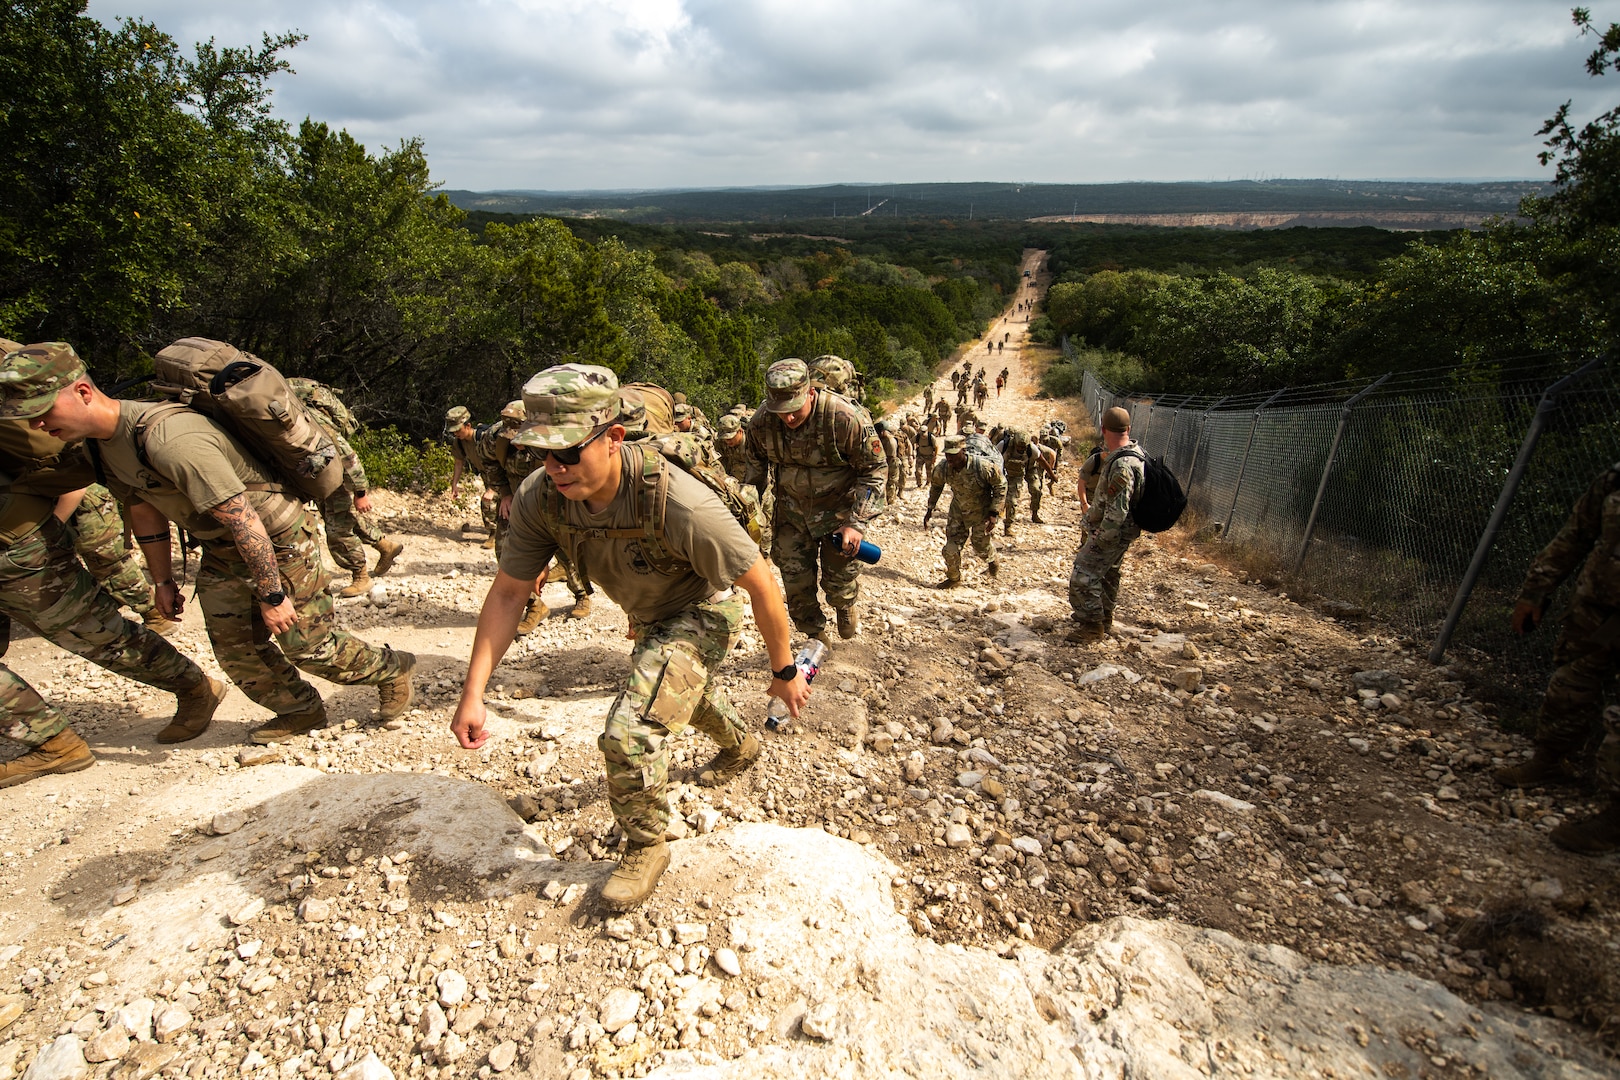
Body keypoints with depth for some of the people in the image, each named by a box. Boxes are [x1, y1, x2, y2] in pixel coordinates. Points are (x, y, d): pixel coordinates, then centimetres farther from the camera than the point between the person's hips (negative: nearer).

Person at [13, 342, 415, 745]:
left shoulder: (171, 440, -33)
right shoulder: (105, 443, 0)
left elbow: (244, 522, -31)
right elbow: (146, 515, 15)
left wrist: (272, 595, -25)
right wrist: (163, 581, 21)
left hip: (279, 539, -9)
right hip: (220, 548, 9)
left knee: (308, 646, -2)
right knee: (234, 647, 10)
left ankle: (391, 670, 22)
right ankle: (300, 712, 28)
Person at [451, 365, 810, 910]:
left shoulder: (678, 503, -41)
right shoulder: (539, 498, -25)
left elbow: (761, 583, -30)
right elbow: (507, 592, -13)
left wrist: (784, 671, -20)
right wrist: (472, 693, -17)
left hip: (703, 612, -7)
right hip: (648, 616, 7)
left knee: (630, 732, -20)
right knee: (688, 692, 32)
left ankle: (647, 848, 10)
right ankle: (740, 745, 67)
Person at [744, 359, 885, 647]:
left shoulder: (847, 418, -28)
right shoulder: (761, 423, -16)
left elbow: (875, 469, -17)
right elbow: (756, 468, 5)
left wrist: (856, 523, -22)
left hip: (838, 509, -3)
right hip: (791, 511, 3)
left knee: (839, 579, 3)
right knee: (796, 581, 4)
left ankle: (845, 607, 41)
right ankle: (815, 634, 31)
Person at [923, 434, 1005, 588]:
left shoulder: (983, 466, -32)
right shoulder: (942, 469, -20)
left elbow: (1001, 485, -17)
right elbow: (935, 486, 4)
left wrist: (994, 513, -20)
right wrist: (930, 509, 6)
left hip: (982, 511, -3)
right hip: (958, 511, 3)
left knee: (981, 544, 13)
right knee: (951, 547, -1)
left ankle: (992, 561, 49)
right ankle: (953, 578, 24)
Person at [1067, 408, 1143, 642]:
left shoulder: (1121, 465, -30)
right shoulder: (1134, 453, 3)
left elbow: (1117, 511, -29)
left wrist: (1100, 539, -21)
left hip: (1111, 533, -10)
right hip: (1120, 531, 10)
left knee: (1083, 576, -5)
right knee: (1107, 574, 23)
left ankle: (1092, 626, 6)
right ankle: (1104, 617, 40)